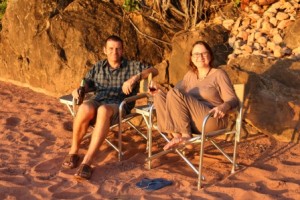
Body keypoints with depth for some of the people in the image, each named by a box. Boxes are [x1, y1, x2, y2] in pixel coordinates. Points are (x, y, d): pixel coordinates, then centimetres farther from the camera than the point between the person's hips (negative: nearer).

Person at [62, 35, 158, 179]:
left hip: (118, 104, -2)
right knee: (84, 109, -36)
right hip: (97, 101, 3)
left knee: (104, 111, -40)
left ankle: (87, 162, -42)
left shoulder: (131, 66, 16)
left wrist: (134, 78, -10)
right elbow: (87, 83, 23)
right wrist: (78, 90, -1)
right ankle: (73, 151, -14)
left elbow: (154, 70, 6)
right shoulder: (98, 67, 26)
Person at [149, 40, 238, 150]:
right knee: (159, 96, -11)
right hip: (188, 120, 6)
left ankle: (185, 136, -20)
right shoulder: (190, 75, 18)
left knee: (174, 94, -24)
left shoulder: (219, 74, 0)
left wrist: (224, 107, -31)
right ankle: (176, 136, -25)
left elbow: (233, 99, -7)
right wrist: (160, 89, 1)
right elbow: (174, 96, 21)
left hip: (212, 120, -6)